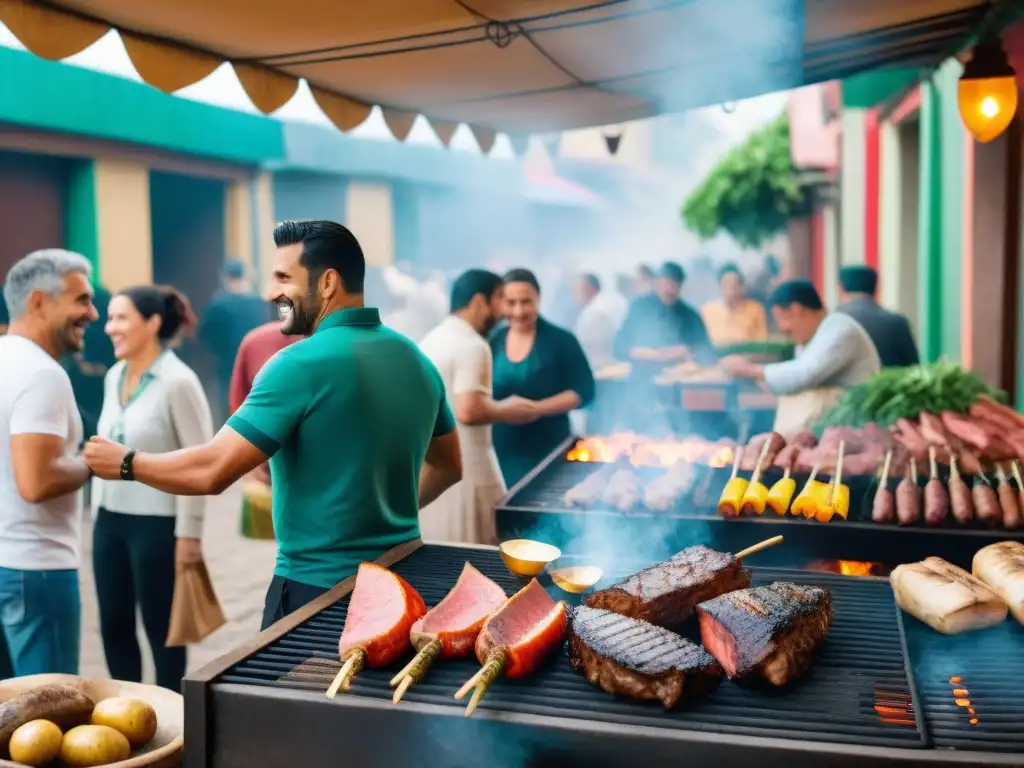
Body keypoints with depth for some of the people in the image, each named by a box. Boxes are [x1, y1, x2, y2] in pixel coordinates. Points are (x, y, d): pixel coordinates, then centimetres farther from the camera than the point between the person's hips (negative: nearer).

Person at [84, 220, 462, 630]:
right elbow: (448, 468, 15)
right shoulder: (416, 359, 4)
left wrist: (126, 462, -2)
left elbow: (211, 472, -18)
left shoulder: (300, 364, -18)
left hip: (317, 588, -7)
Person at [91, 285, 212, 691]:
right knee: (113, 625, 14)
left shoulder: (178, 382, -14)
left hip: (156, 523, -7)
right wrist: (97, 511, 14)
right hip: (110, 520, 7)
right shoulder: (114, 377, 8)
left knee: (161, 629, 7)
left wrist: (188, 534, -15)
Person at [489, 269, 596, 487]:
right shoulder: (492, 343, 6)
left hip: (548, 454, -3)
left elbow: (584, 392, -7)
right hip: (500, 454, 3)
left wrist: (536, 408, -19)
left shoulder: (561, 341, -5)